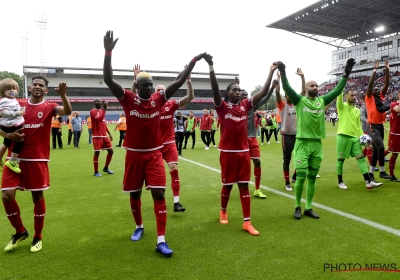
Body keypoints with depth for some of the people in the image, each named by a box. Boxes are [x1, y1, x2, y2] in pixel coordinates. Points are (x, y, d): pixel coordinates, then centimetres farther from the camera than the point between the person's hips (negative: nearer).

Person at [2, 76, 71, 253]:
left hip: (37, 160, -2)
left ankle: (37, 237, 23)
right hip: (15, 158, 3)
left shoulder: (48, 107, -1)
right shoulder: (17, 105, 7)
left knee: (37, 197, 6)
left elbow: (67, 111, -21)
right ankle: (20, 232, 22)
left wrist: (63, 95, -39)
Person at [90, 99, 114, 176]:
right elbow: (99, 119, -26)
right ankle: (96, 172, 9)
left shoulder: (102, 111, 17)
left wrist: (109, 133, 20)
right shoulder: (93, 111, -7)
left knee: (111, 151, 8)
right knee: (97, 153, -5)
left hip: (104, 135, 8)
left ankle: (105, 168, 24)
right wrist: (104, 109, -26)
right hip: (97, 136, -8)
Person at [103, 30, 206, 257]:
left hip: (155, 154, 0)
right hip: (134, 154, 0)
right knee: (134, 194, 12)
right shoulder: (128, 99, -6)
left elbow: (179, 82, -1)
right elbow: (108, 79, -17)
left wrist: (194, 61, -5)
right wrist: (108, 52, -28)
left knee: (159, 194, -8)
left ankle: (161, 240, -3)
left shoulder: (159, 99, 0)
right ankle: (139, 227, 38)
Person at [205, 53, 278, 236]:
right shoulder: (222, 106, -4)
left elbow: (263, 92, 4)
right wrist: (211, 66, -30)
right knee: (227, 185, 9)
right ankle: (223, 211, 37)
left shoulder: (245, 105, 7)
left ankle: (247, 222, 11)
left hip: (244, 151, 3)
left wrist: (271, 72, -1)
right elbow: (215, 88, -19)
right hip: (228, 152, -3)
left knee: (244, 185, 5)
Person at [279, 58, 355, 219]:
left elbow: (337, 91, 11)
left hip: (317, 144, 5)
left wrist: (346, 75, 6)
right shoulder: (300, 100, -2)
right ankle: (298, 207, 14)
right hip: (303, 144, -5)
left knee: (312, 178, 11)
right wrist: (283, 74, -29)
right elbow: (287, 89, -15)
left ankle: (308, 208, 22)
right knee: (301, 177, -6)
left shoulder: (322, 101, 11)